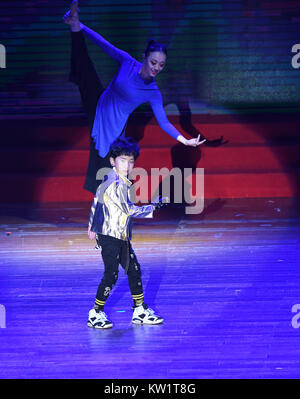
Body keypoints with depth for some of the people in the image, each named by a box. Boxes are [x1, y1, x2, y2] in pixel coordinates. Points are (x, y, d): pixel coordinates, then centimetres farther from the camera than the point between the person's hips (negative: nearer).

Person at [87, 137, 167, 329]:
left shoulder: (110, 179, 10)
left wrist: (92, 227, 29)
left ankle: (140, 311, 22)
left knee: (134, 270, 14)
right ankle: (96, 314, 6)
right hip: (111, 237, -11)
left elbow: (97, 200, 19)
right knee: (111, 275, -5)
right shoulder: (116, 185, -21)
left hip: (120, 237, 11)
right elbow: (130, 210, -24)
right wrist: (154, 206, -16)